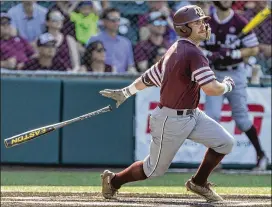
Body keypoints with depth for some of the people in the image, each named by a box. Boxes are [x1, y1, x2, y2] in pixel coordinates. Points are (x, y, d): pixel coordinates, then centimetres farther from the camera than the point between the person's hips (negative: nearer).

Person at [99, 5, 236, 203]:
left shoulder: (174, 50, 6)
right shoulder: (193, 53, -24)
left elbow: (150, 77, 15)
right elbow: (211, 88, -31)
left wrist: (125, 92, 24)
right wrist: (227, 86, -10)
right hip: (172, 121, -9)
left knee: (225, 142, 2)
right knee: (155, 169, 8)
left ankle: (199, 183, 19)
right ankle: (114, 180, 30)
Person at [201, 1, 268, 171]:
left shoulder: (240, 23, -8)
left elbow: (254, 49, -7)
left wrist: (232, 54, -21)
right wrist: (209, 55, -14)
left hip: (235, 75, -3)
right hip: (214, 75, 3)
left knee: (241, 117, 2)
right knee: (212, 115, -7)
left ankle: (261, 154, 19)